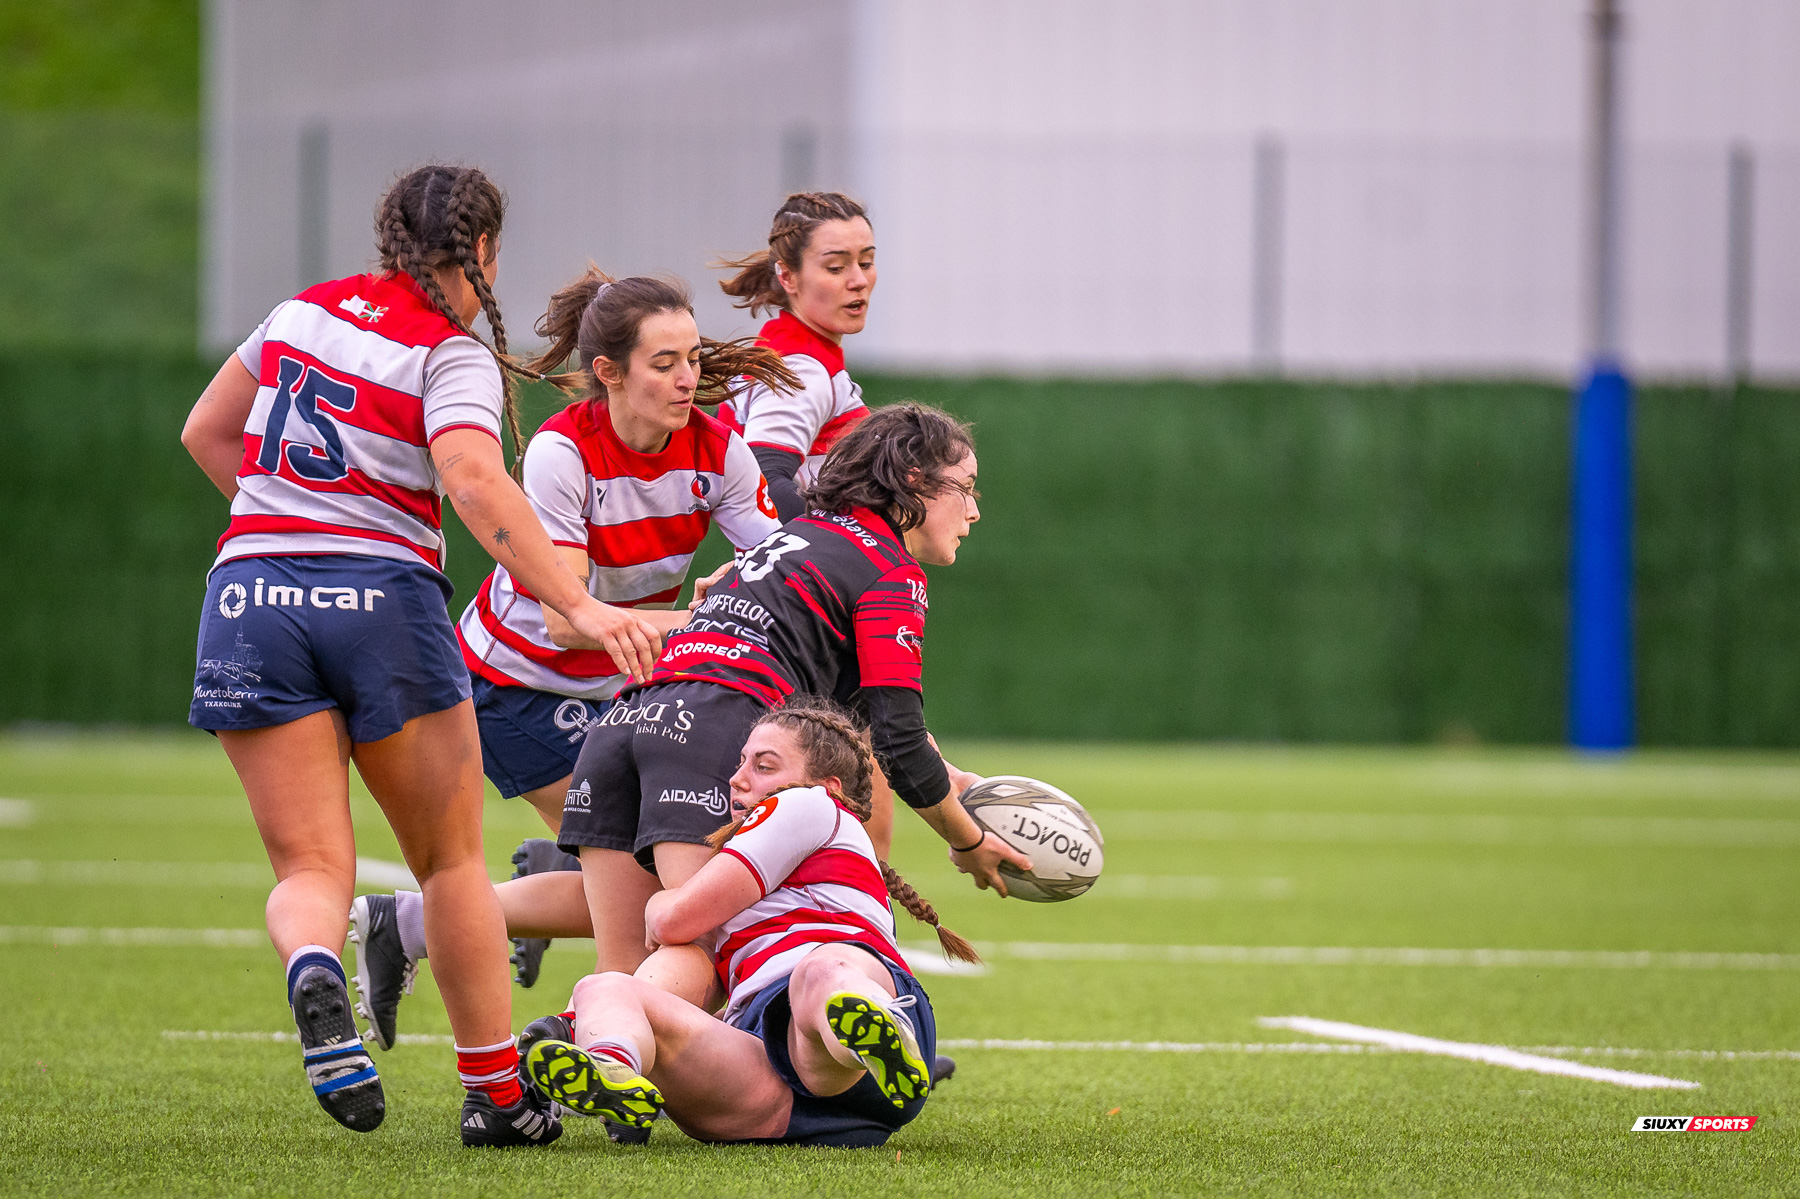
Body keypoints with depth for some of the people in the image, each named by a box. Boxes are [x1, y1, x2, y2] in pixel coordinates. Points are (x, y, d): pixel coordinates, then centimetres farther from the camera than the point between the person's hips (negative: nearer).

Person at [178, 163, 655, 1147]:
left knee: (310, 868, 0)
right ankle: (497, 1096, 14)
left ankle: (313, 970, -36)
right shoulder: (452, 355, -5)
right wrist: (578, 605, -26)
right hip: (385, 603, -3)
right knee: (452, 860, 13)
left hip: (250, 601, 3)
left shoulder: (303, 311, 11)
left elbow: (206, 433, 20)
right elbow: (474, 482, -22)